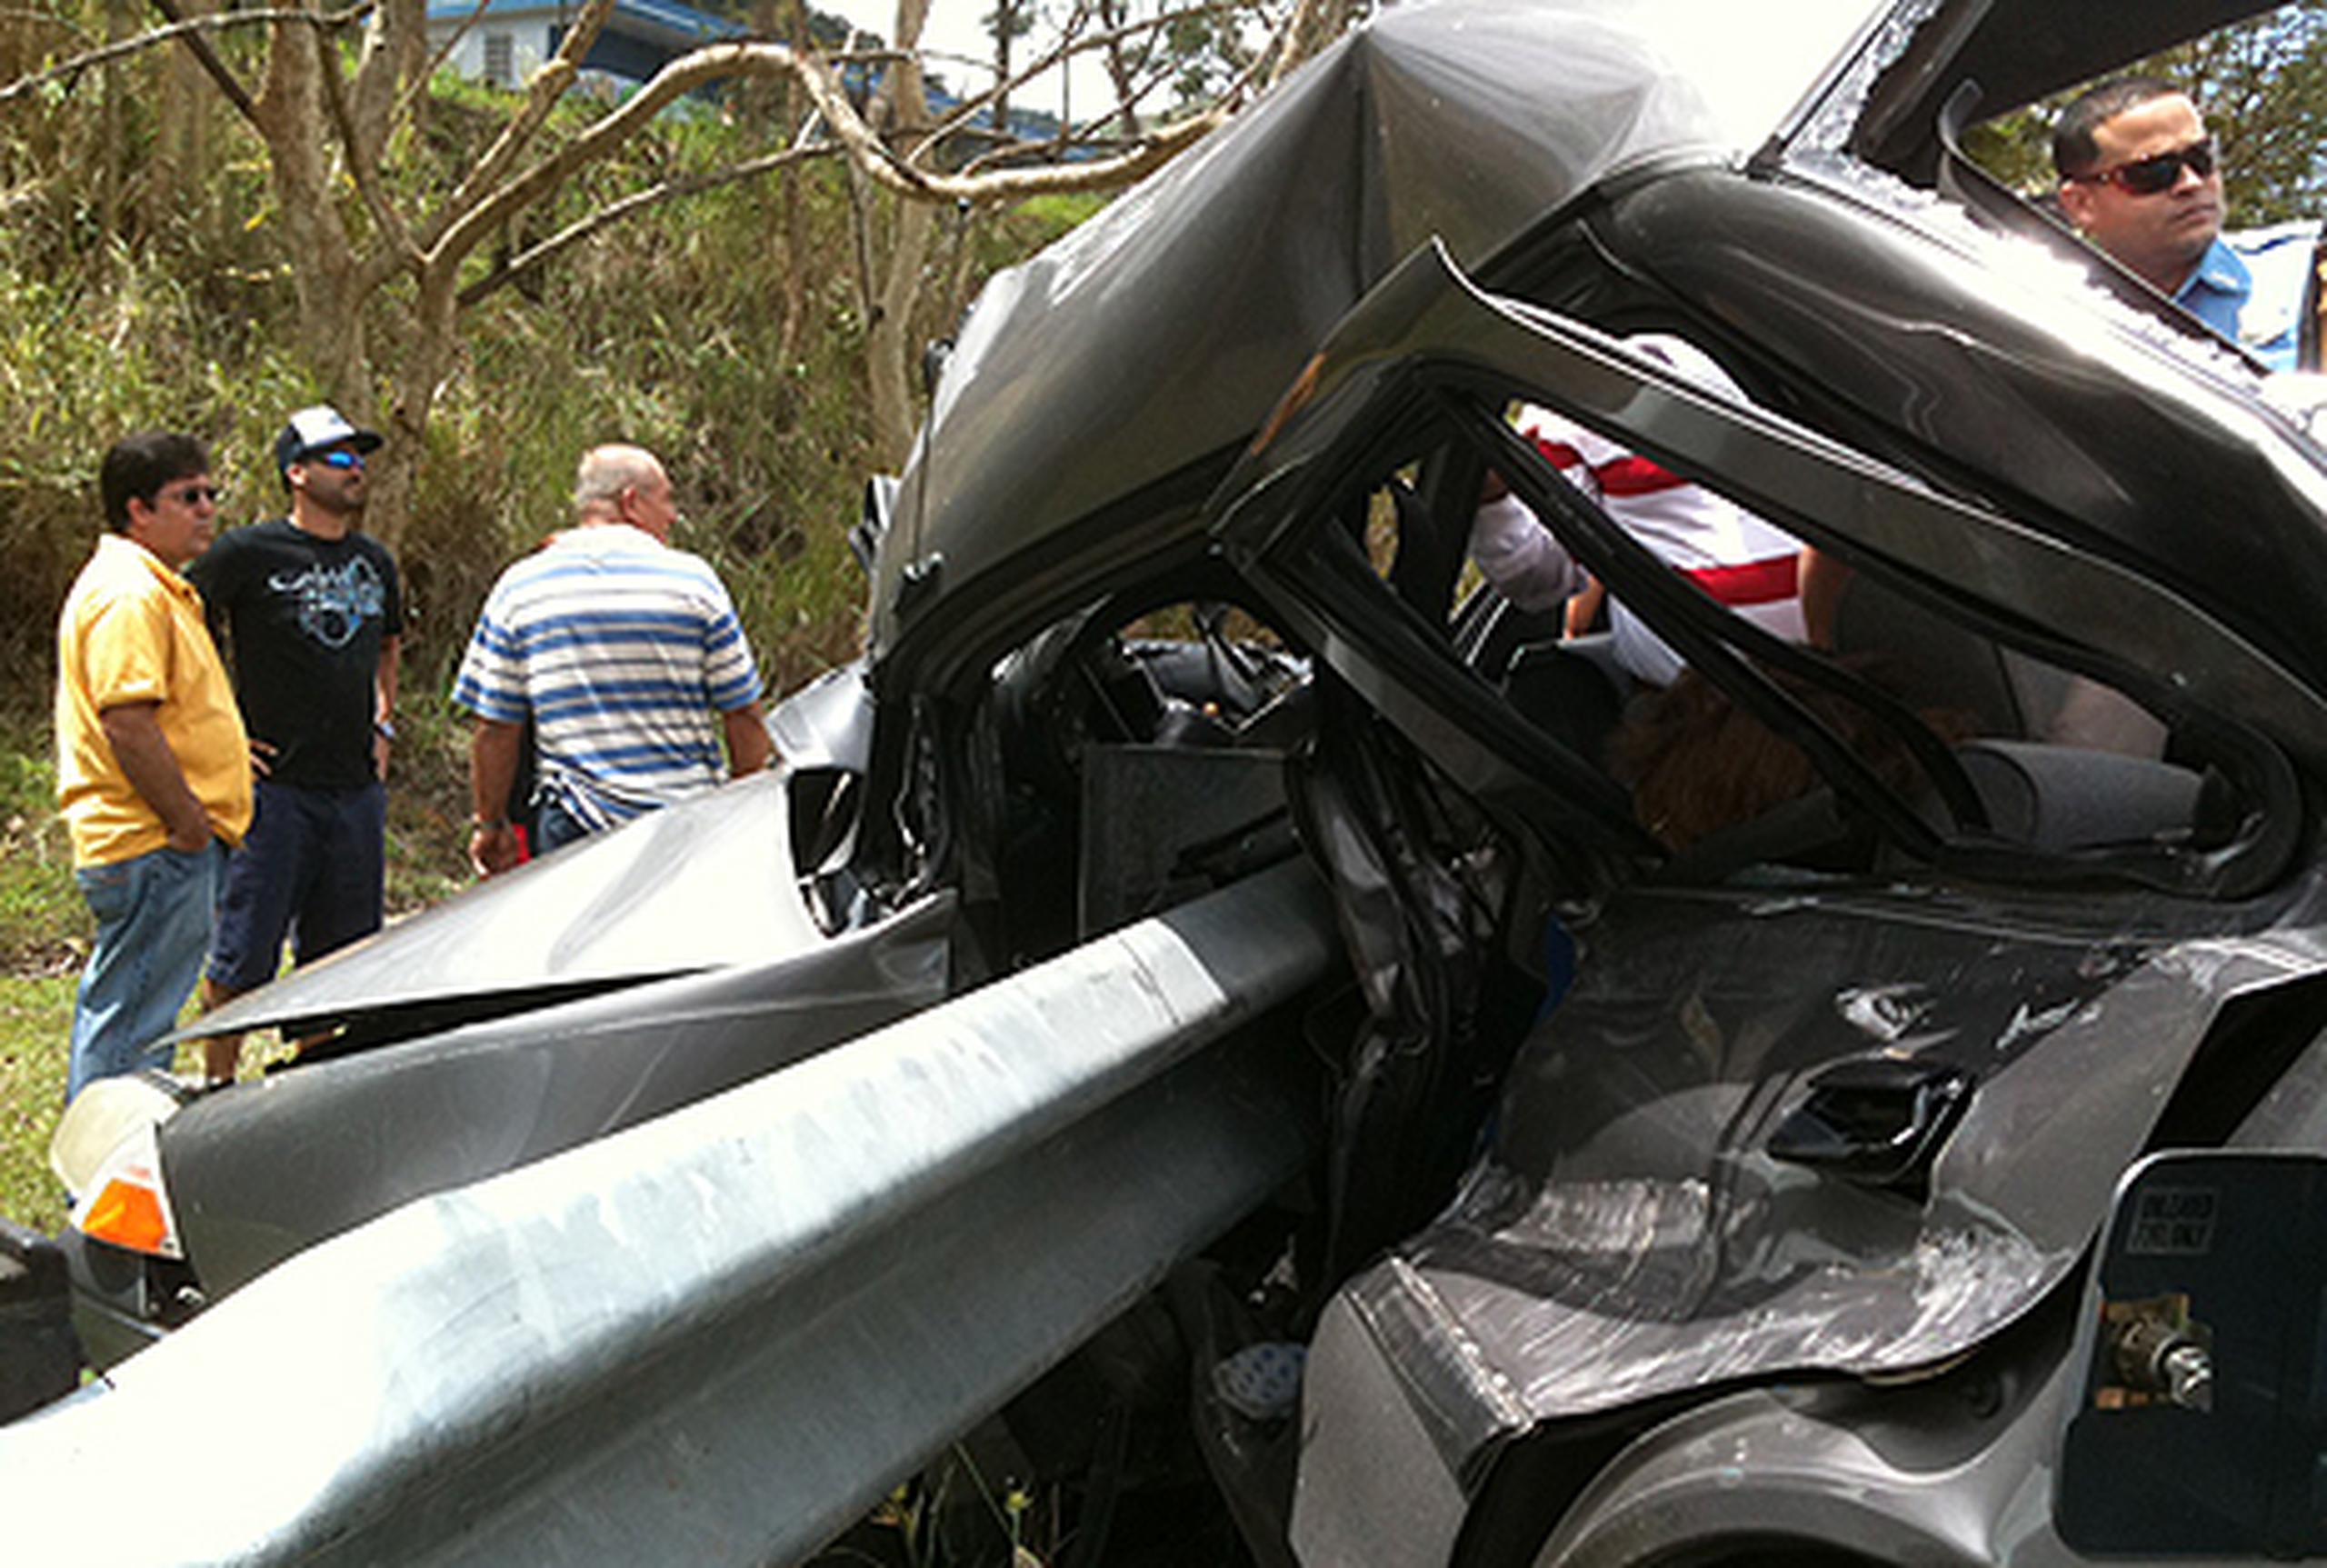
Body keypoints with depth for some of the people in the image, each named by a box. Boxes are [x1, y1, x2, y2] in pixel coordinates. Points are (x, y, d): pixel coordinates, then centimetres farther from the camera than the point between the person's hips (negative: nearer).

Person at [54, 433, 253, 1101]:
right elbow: (126, 723, -24)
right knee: (132, 1020, -4)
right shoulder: (127, 594, -17)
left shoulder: (155, 587, 18)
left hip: (166, 840, 11)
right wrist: (187, 818, -20)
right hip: (153, 845, -11)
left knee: (115, 1008, 19)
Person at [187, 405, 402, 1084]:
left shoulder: (375, 561, 13)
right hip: (273, 789, -6)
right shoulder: (247, 554, -6)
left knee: (339, 956, 11)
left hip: (358, 790, 6)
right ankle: (218, 1086, 13)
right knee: (244, 957, -1)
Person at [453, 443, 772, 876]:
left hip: (572, 830, 1)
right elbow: (743, 717, 1)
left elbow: (494, 729, 4)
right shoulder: (693, 578, 0)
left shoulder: (518, 586, 4)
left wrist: (491, 825, 16)